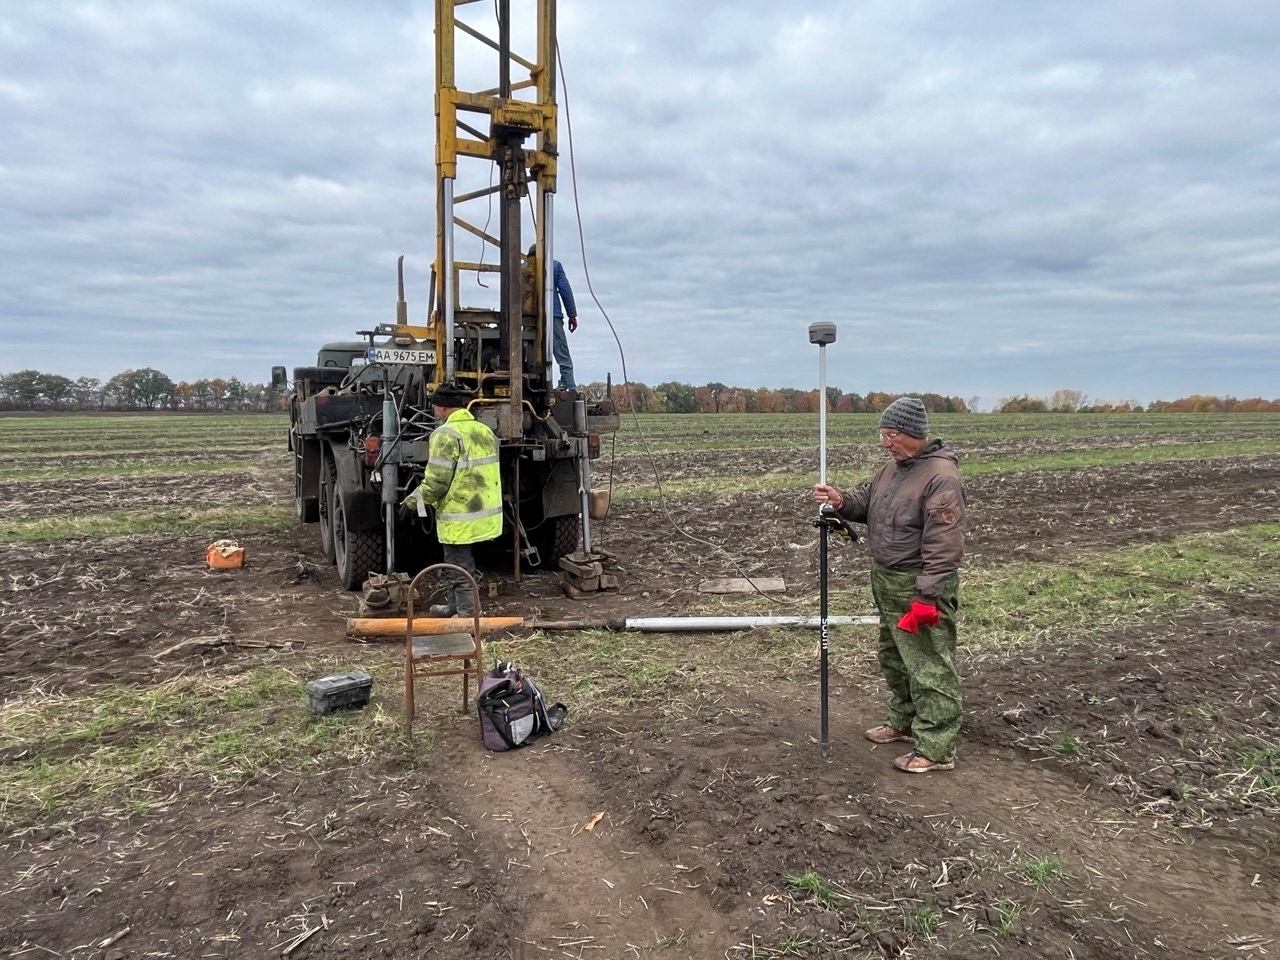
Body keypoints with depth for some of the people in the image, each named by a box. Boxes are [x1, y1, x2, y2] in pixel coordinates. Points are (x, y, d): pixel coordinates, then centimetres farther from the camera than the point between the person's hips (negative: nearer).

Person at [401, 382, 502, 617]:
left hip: (460, 518, -9)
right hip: (484, 512, 9)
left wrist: (413, 500, -4)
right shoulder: (484, 431, 10)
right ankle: (453, 605, 34)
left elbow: (436, 481, -20)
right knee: (453, 563, 23)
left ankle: (467, 614, 11)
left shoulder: (446, 434, -17)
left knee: (459, 567, 3)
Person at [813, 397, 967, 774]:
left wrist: (926, 597, -27)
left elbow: (944, 547, -25)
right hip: (887, 583, 10)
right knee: (894, 659, 22)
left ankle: (936, 748, 7)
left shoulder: (941, 477, -22)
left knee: (929, 668, -2)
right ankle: (903, 721, 39)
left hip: (919, 588, -10)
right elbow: (867, 500, 18)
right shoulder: (894, 467, 8)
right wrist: (842, 501, -5)